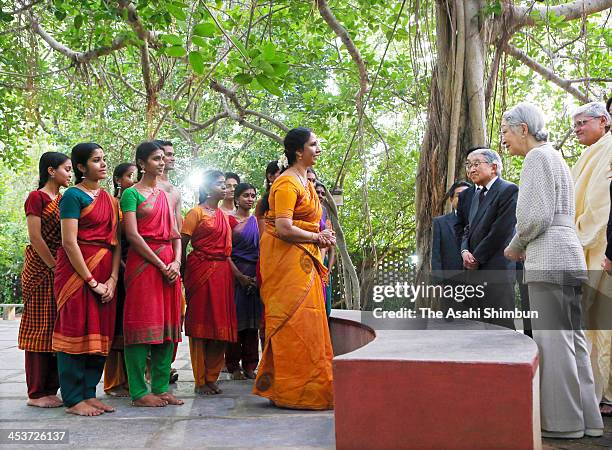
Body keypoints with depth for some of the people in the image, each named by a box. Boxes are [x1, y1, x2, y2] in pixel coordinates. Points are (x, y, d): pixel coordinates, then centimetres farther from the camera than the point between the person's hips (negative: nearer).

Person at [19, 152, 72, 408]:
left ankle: (50, 389, 14)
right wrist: (54, 266, -15)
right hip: (40, 268, -7)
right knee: (39, 327, -3)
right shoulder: (37, 197, -6)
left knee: (57, 328, 7)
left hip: (61, 267, 7)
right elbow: (35, 236, -13)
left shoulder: (64, 199, 16)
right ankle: (36, 393, 2)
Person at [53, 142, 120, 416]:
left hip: (105, 272, 7)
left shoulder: (110, 200, 14)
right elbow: (69, 242, -13)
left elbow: (116, 243, 10)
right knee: (76, 331, -3)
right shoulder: (73, 195, -6)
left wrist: (112, 279, -3)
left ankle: (89, 393, 16)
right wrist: (91, 281, -14)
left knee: (100, 334, 7)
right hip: (77, 270, -6)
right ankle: (74, 399, 4)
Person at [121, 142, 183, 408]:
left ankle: (160, 387, 12)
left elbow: (175, 233, 16)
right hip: (143, 263, -7)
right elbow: (132, 235, -10)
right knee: (143, 325, -6)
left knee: (167, 325, 5)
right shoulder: (132, 193, -1)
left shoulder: (165, 195, 19)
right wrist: (161, 265, -13)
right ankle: (139, 392, -1)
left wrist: (176, 262, -2)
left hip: (169, 264, 7)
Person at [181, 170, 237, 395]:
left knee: (220, 325, 6)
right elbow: (181, 244, -8)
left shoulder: (223, 215, 17)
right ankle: (200, 381, 5)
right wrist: (183, 275, -14)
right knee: (200, 326, -2)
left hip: (222, 273, 7)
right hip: (201, 271, -7)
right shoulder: (196, 212, -3)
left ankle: (212, 377, 15)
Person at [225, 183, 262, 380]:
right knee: (236, 319, -3)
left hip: (255, 276, 4)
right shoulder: (229, 220, 1)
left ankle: (250, 365, 10)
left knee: (252, 321, 4)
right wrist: (240, 276, -14)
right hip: (235, 273, -4)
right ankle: (234, 366, 5)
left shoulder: (257, 221, 14)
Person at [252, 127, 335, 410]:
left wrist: (321, 237, 6)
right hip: (287, 259, -10)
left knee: (305, 324, 10)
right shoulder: (287, 183, -13)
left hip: (303, 260, 10)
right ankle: (293, 392, -1)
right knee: (294, 323, -8)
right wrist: (317, 238, -9)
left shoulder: (304, 181, 18)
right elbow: (283, 229, -21)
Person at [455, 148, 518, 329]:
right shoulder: (466, 195, 20)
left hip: (497, 270, -7)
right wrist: (465, 251, -1)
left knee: (500, 327, -6)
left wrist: (476, 258, -7)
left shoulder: (509, 191, -4)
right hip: (470, 272, 7)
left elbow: (501, 231, -11)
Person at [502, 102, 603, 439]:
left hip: (548, 259, -10)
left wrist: (515, 247, -1)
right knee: (571, 337, 10)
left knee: (552, 339, -6)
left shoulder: (538, 157, -7)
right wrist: (525, 247, 17)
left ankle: (561, 421, 0)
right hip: (568, 258, 10)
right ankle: (583, 417, 15)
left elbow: (536, 216, -16)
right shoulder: (554, 158, 23)